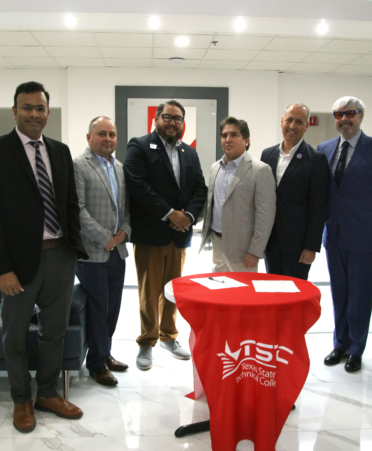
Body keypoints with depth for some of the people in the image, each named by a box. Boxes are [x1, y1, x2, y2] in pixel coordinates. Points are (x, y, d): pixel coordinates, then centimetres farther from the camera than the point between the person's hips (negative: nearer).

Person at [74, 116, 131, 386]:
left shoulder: (120, 168, 14)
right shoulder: (78, 166, -8)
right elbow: (78, 209, -15)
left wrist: (124, 231, -2)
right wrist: (104, 239, -15)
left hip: (117, 249, 6)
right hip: (93, 251, -6)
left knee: (113, 306, 14)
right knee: (98, 308, 3)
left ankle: (105, 353, 31)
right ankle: (97, 363, 20)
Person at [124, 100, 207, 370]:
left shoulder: (190, 153, 15)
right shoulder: (139, 147, -3)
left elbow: (200, 189, 9)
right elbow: (138, 186, -15)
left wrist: (188, 215, -10)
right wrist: (169, 213, -18)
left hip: (180, 233, 5)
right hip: (149, 233, -5)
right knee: (150, 292, 2)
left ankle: (168, 336, 31)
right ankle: (147, 343, 17)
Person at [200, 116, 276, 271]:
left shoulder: (260, 170, -11)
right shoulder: (215, 168, 10)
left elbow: (265, 214, -14)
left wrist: (255, 251, -16)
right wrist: (206, 234, 15)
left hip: (241, 248, -6)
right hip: (217, 243, 6)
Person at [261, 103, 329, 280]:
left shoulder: (316, 160, -8)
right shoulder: (267, 154, 7)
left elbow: (318, 208, -9)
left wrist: (312, 246, -12)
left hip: (297, 241, -4)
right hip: (270, 239, 5)